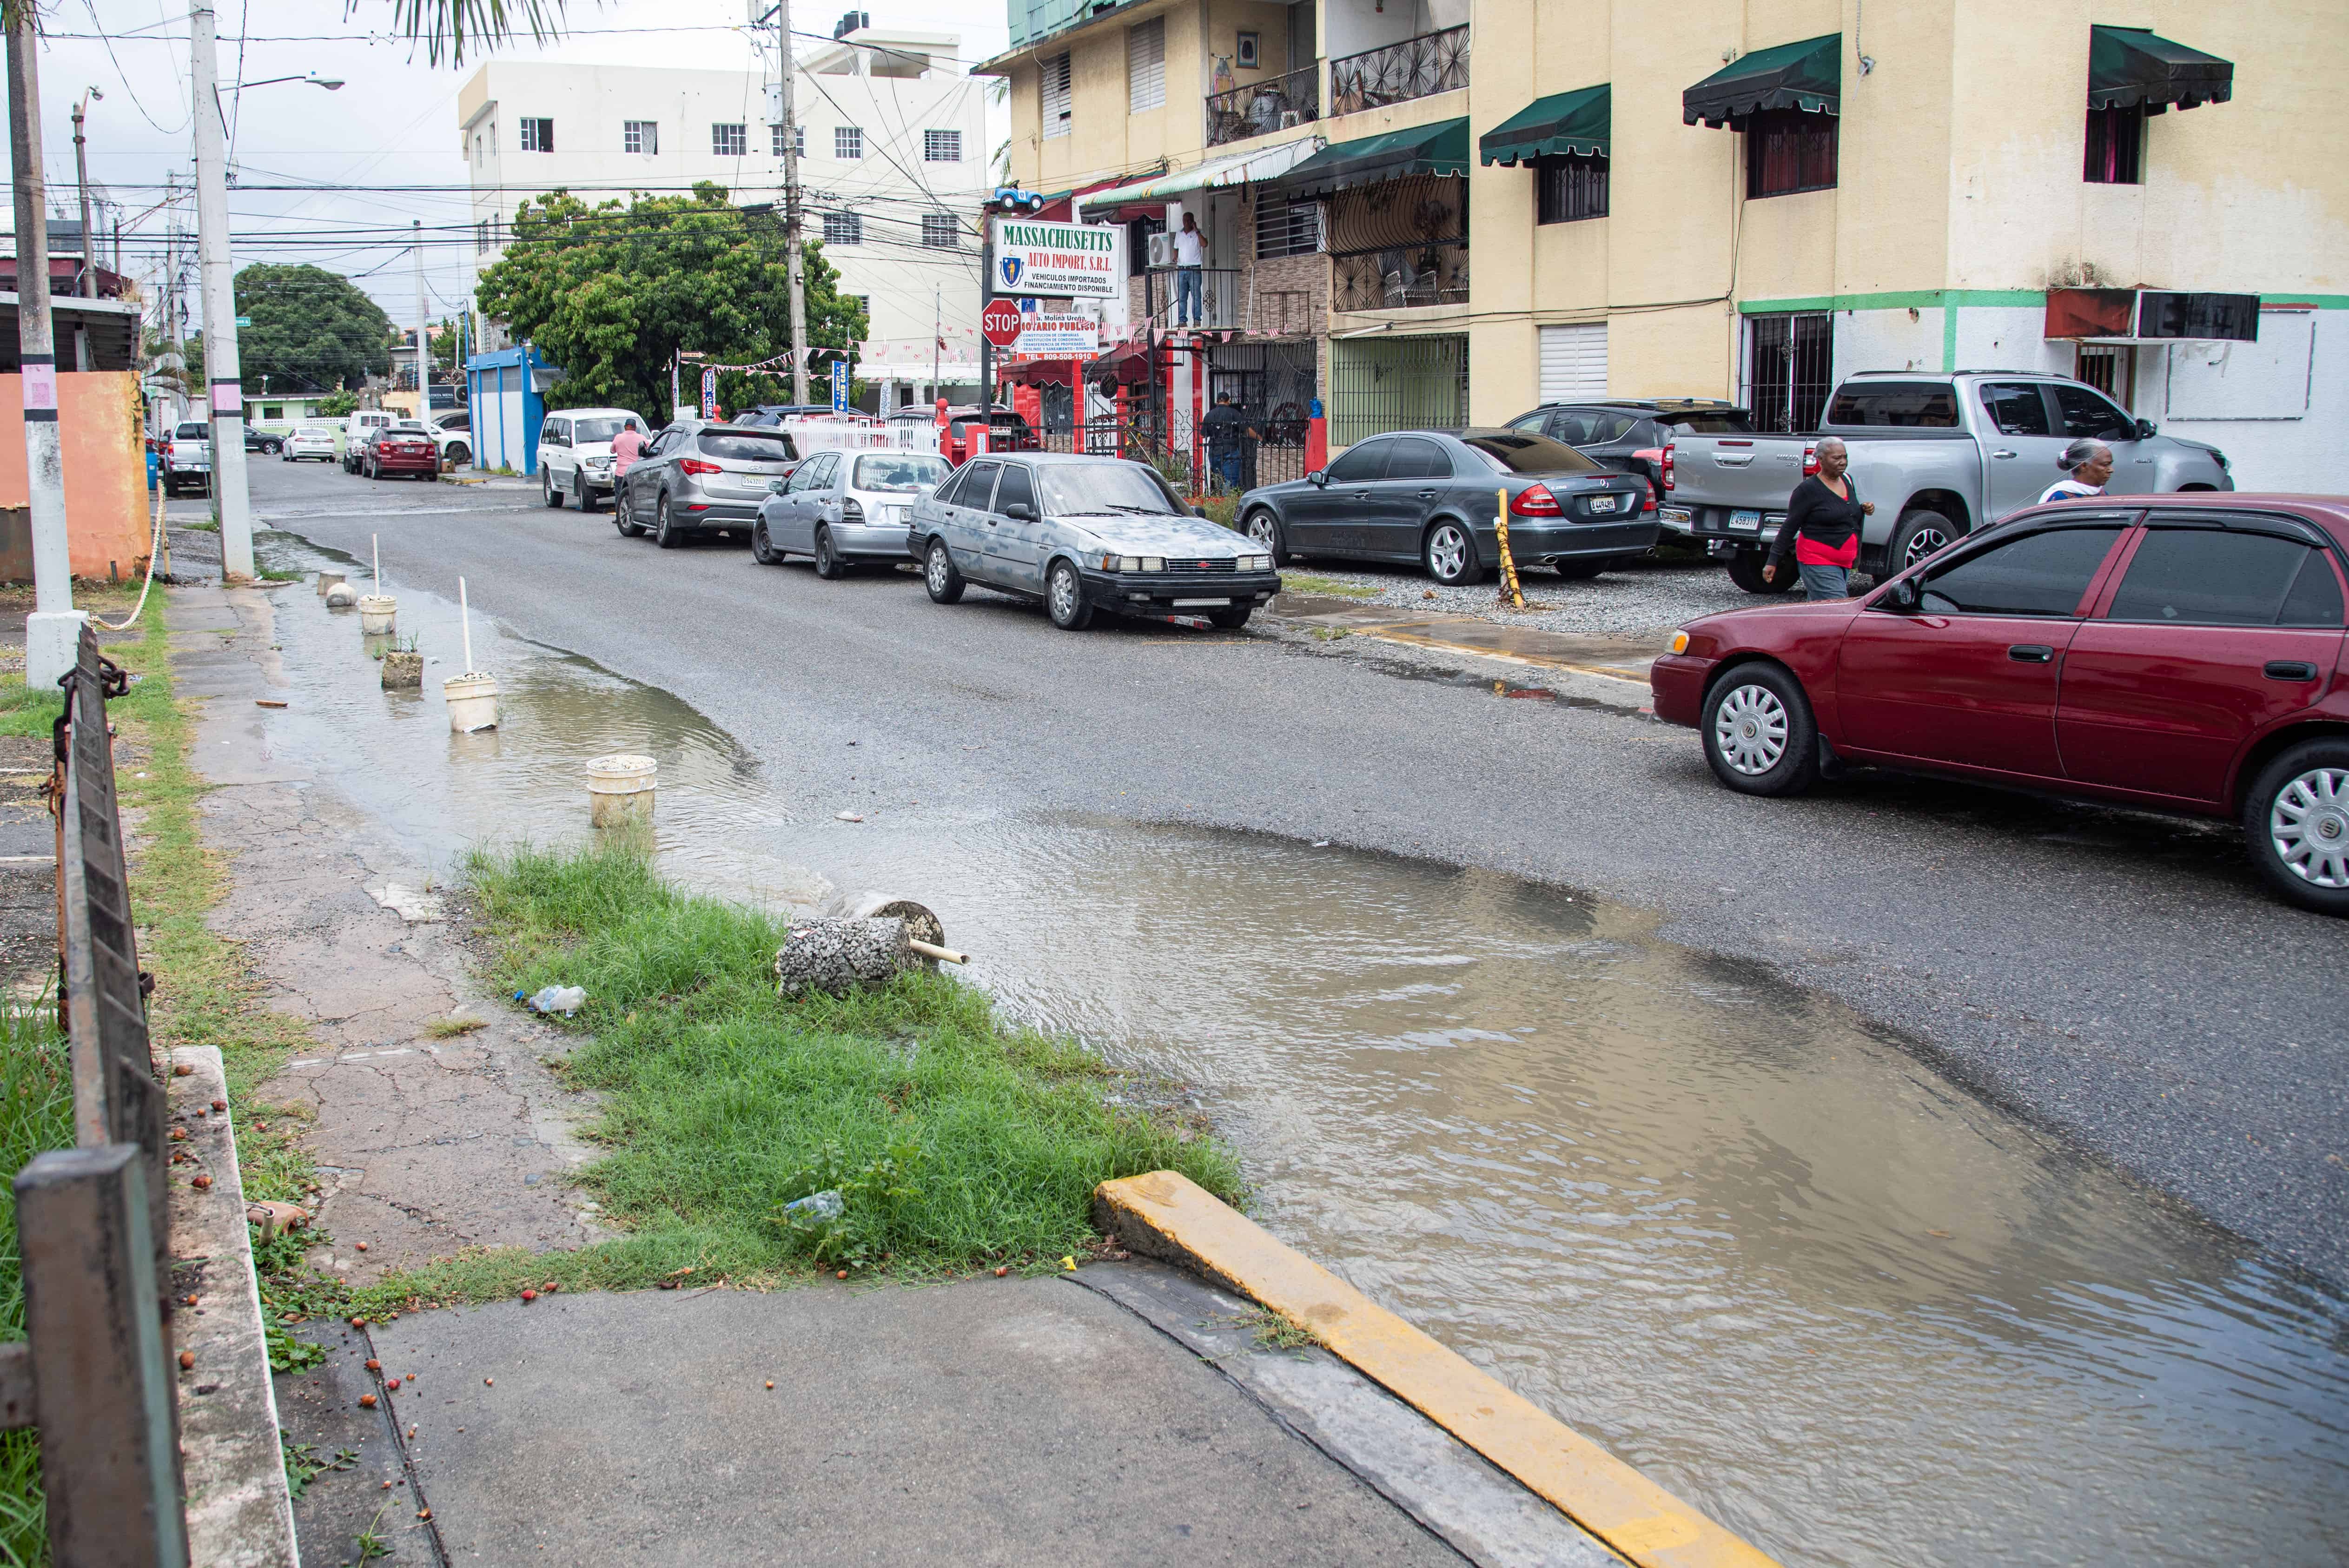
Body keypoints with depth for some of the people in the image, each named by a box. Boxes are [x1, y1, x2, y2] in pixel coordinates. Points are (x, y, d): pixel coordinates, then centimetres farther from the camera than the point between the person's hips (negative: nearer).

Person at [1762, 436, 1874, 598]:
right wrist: (1773, 561, -11)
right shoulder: (1808, 490, -11)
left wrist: (1864, 510, 4)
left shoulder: (1847, 481, 11)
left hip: (1844, 564, 7)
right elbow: (1789, 528, -9)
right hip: (1818, 563, -7)